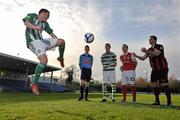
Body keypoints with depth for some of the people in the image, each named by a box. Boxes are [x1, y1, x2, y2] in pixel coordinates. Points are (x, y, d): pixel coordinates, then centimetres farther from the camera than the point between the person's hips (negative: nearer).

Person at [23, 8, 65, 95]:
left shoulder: (45, 23, 18)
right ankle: (34, 83, -16)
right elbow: (26, 23, -14)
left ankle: (61, 58, 15)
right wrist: (34, 26, -36)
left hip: (42, 41, 6)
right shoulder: (32, 16, 4)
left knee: (62, 41, -11)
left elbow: (51, 33, 21)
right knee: (44, 60, -30)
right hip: (33, 42, -6)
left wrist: (58, 43, 15)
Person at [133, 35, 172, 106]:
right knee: (153, 84, 3)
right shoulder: (149, 50, 14)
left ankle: (169, 102, 2)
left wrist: (146, 51, -37)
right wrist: (136, 56, -5)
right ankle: (157, 101, 12)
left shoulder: (159, 46, -7)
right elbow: (143, 58, 10)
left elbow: (156, 54, -28)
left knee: (164, 84, -9)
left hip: (162, 69, -7)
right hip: (154, 70, 7)